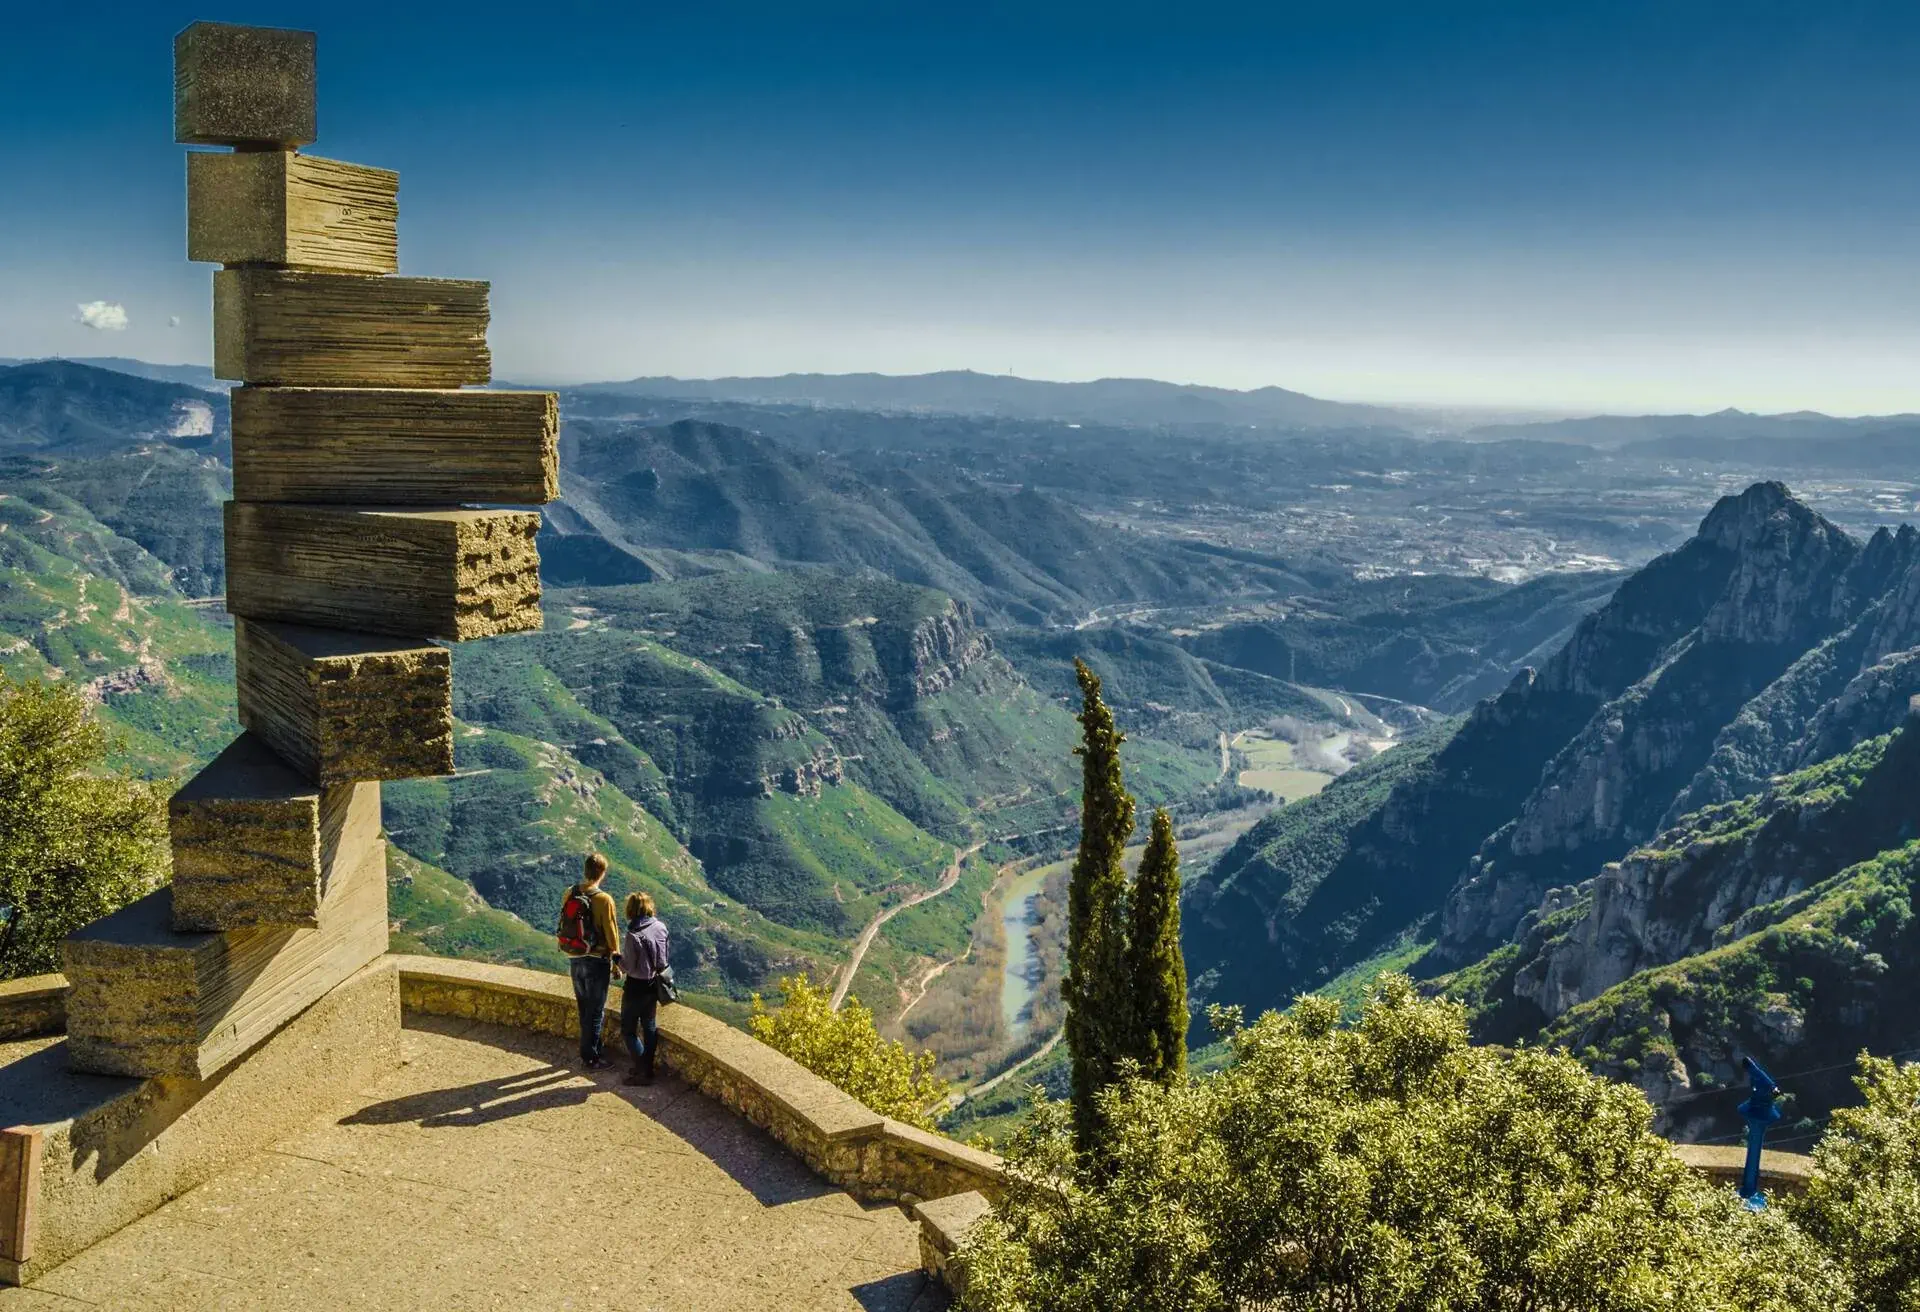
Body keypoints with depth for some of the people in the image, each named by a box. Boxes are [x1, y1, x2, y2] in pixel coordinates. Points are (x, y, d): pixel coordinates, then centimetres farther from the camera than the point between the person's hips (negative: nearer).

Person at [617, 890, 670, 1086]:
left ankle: (643, 1071, 4)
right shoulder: (661, 927, -6)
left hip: (636, 987, -7)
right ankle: (647, 1068, 26)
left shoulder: (633, 935, -25)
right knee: (650, 1028, 18)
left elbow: (628, 968, -17)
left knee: (628, 1030, 7)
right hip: (654, 986, 7)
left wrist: (617, 958, 0)